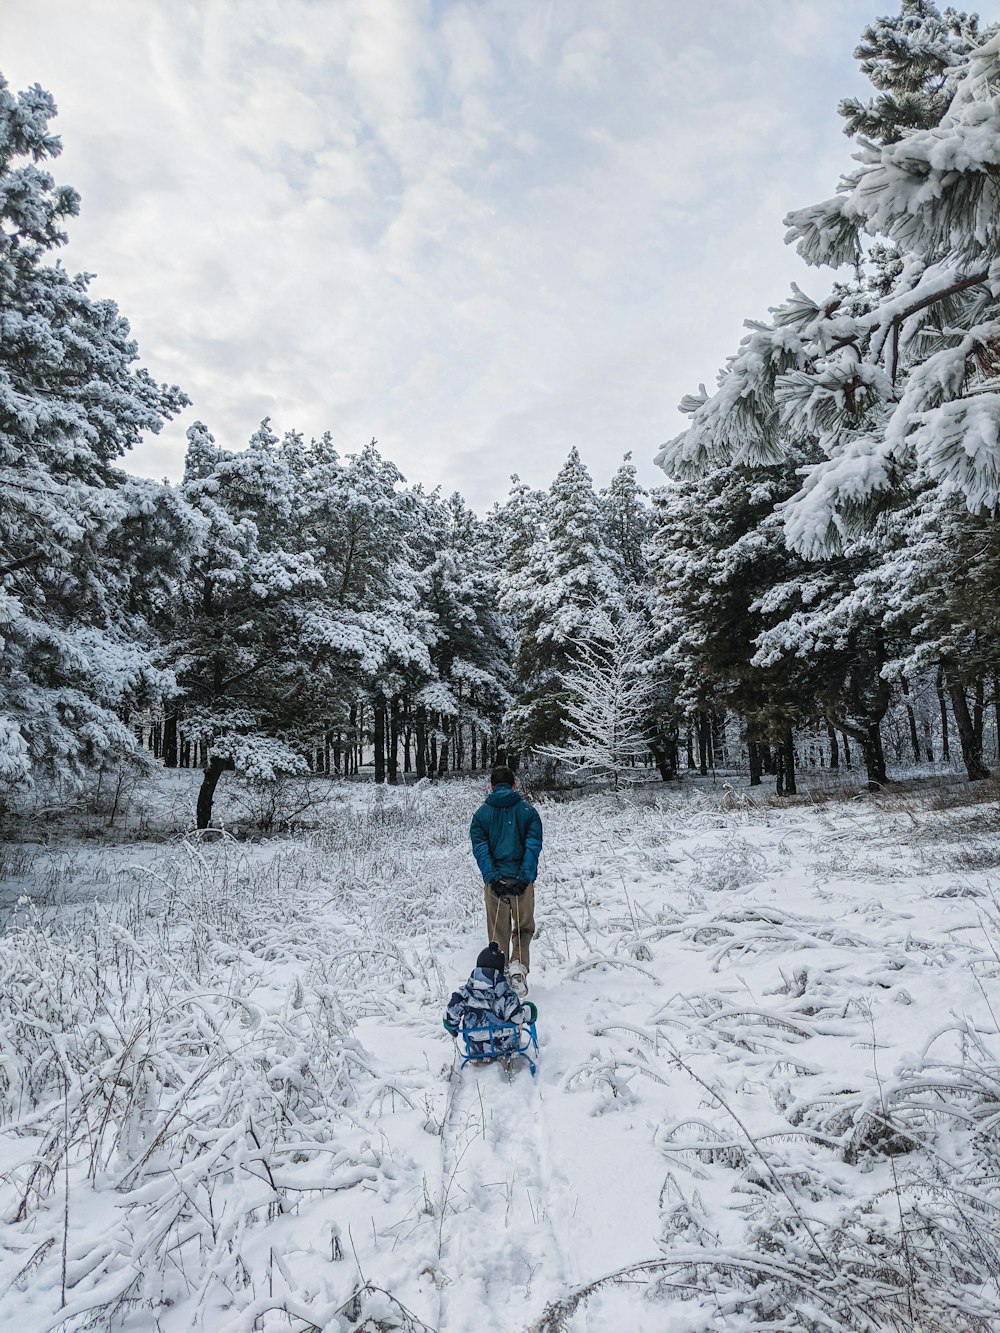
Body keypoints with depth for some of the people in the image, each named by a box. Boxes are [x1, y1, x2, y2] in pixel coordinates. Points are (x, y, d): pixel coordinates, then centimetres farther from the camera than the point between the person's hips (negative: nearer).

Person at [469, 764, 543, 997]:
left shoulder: (481, 814, 5)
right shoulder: (528, 811, 3)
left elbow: (480, 849, -6)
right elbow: (533, 846, -8)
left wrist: (493, 878, -11)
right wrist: (524, 877, -13)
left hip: (494, 881, 1)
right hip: (523, 880, 0)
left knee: (498, 932, 14)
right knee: (524, 928, 16)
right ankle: (518, 965, -5)